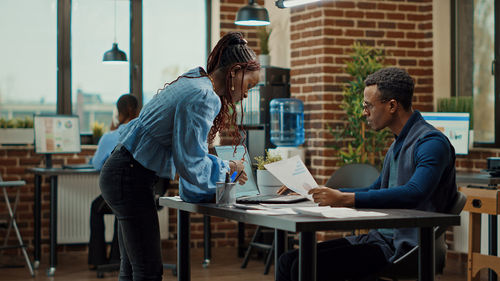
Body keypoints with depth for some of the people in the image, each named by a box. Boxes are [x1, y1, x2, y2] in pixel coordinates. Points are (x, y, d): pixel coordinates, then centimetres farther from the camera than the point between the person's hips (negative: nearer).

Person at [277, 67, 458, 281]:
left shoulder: (432, 142, -13)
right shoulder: (398, 143, 19)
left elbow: (413, 194, -30)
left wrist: (346, 199, -29)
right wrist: (331, 194, 16)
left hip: (403, 247, -9)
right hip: (379, 237, 9)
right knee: (288, 261, -2)